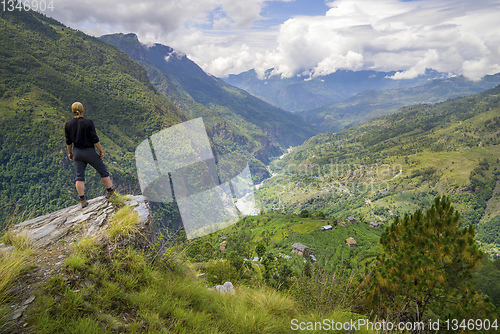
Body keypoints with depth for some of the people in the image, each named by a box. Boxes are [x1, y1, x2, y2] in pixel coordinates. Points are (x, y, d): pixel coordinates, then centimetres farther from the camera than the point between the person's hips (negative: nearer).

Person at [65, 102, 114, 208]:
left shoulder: (68, 124, -2)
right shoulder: (88, 122, -15)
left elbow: (68, 141, 4)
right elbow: (95, 139, -15)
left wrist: (70, 152, 18)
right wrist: (101, 151, -4)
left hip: (77, 152, 4)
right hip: (89, 152, -4)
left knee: (79, 176, 9)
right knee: (103, 171, 15)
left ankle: (82, 200, 8)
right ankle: (109, 192, 27)